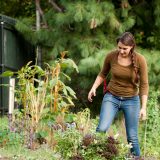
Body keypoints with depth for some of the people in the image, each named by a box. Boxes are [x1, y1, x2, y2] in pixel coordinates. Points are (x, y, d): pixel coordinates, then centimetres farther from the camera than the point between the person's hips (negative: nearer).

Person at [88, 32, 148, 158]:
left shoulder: (140, 60, -15)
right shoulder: (111, 56, -10)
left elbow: (144, 85, -9)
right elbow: (103, 74, 9)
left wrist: (143, 107, -13)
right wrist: (94, 88, -4)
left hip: (131, 100, -1)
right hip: (112, 97, 1)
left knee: (132, 137, 2)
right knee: (102, 129, -18)